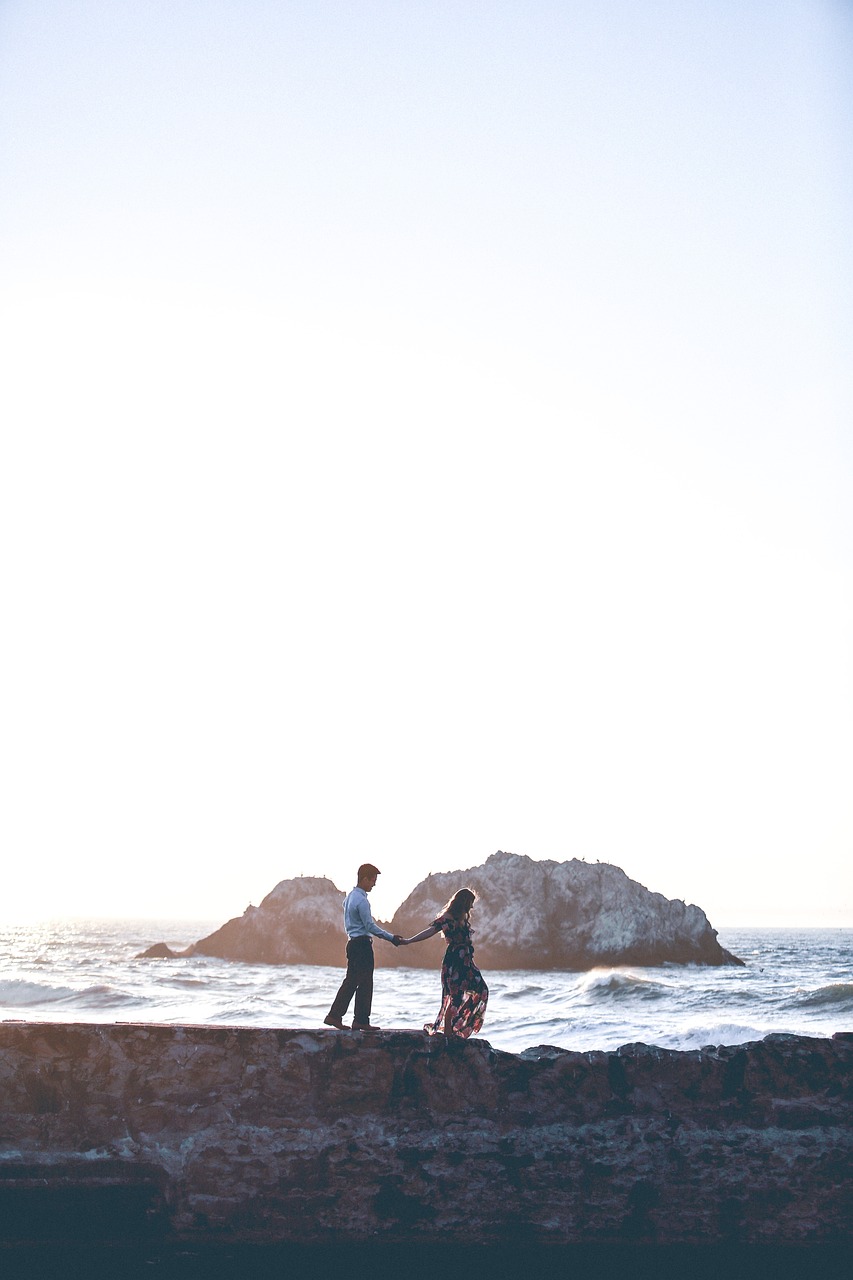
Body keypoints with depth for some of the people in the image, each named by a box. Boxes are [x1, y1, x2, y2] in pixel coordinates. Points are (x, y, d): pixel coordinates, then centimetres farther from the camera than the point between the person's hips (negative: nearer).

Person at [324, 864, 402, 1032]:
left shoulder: (350, 896, 14)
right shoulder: (361, 900, -16)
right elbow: (370, 926, -17)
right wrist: (391, 937, -11)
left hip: (352, 942, 9)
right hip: (362, 944, -9)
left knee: (351, 980, 11)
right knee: (365, 983, -3)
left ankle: (334, 1016, 8)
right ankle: (361, 1020, 0)